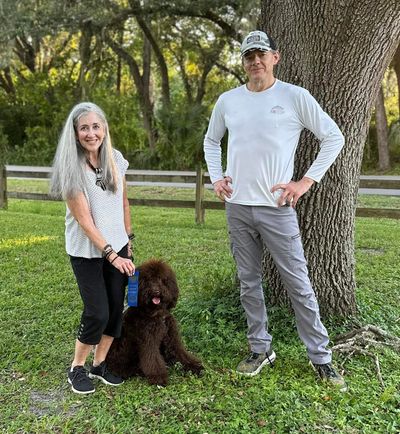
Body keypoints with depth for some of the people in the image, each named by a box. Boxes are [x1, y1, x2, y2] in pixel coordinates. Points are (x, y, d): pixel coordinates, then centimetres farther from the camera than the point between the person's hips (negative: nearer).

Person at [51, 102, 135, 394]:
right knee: (97, 314, -5)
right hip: (87, 252, -5)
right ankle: (77, 369, 18)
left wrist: (128, 239, 10)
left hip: (118, 246, 5)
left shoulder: (116, 159, -1)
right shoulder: (72, 168, -16)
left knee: (116, 309, 7)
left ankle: (99, 365, 25)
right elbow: (84, 219, -18)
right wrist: (111, 254, -21)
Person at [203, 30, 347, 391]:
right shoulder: (227, 101, 7)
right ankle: (261, 350, 27)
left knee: (299, 285, 1)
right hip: (237, 207, 4)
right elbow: (211, 141, 23)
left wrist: (307, 181, -6)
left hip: (277, 208, -4)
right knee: (249, 283, 12)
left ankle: (321, 357, 15)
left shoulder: (295, 96, -4)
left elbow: (334, 137, 0)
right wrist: (216, 177, 9)